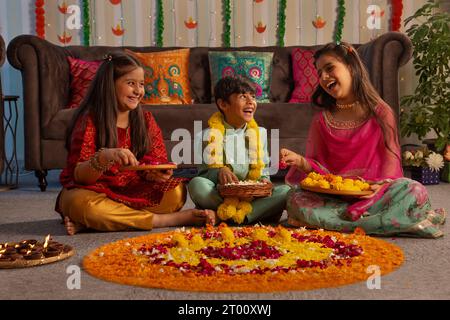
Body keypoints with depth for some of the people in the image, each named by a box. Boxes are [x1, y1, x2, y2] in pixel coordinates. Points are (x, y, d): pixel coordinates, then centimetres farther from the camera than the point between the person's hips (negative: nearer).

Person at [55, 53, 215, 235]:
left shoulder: (145, 120, 4)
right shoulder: (89, 120, -10)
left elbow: (157, 161, 2)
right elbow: (79, 176, -15)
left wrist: (159, 174, -23)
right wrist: (104, 157, -37)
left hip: (132, 192, 4)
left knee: (176, 191, -20)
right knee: (80, 203, -37)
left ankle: (88, 223, -23)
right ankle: (170, 219, -28)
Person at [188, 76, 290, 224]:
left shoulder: (259, 133, 12)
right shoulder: (208, 135, 1)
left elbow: (264, 168, 16)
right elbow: (203, 173, 0)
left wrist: (264, 180, -7)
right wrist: (219, 172, -22)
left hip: (252, 198, 2)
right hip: (218, 196, -2)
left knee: (285, 190, -22)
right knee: (196, 184, -33)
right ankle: (260, 212, -26)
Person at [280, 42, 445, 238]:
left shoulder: (380, 113, 1)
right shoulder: (322, 120, 8)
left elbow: (390, 162, -1)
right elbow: (318, 166, 7)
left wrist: (380, 186, -19)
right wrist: (299, 161, -15)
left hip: (371, 193, -2)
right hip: (332, 196, 2)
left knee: (415, 192, -29)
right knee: (295, 200, -30)